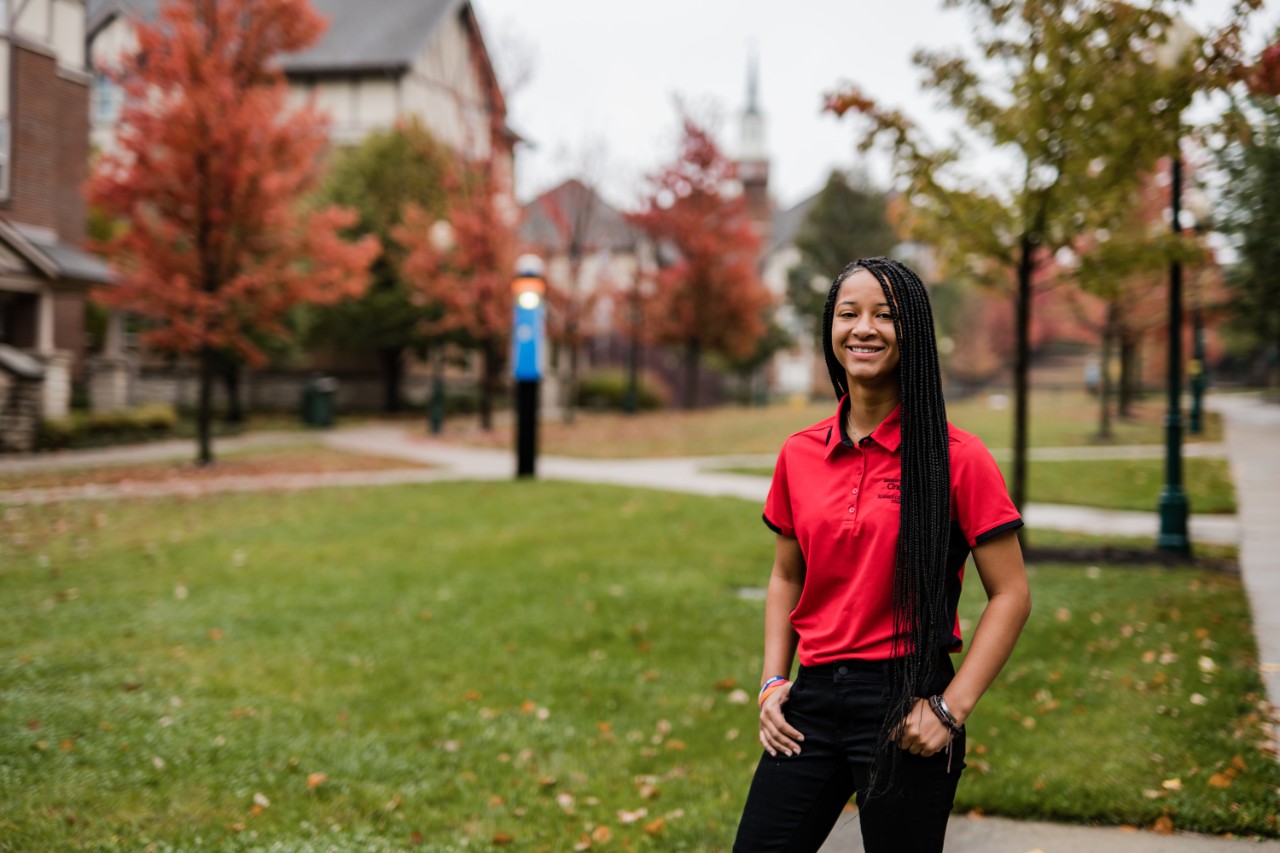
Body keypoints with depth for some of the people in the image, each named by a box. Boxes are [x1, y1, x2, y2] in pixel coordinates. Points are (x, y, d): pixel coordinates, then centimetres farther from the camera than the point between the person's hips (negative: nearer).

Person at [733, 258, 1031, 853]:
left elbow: (1010, 595, -6)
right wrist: (773, 683, 5)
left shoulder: (956, 457, -8)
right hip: (814, 698, 4)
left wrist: (952, 708, -12)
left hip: (905, 707, -4)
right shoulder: (799, 454, 6)